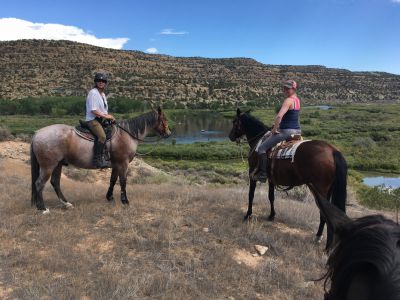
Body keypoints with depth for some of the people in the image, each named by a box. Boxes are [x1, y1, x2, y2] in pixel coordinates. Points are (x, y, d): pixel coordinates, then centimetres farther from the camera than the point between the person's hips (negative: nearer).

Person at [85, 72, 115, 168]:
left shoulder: (103, 94, 19)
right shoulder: (93, 93, -10)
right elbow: (93, 110, -18)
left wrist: (108, 116, 7)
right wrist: (105, 116, -16)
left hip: (101, 119, 10)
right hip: (92, 119, -10)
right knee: (102, 136, -31)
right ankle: (97, 159, -29)